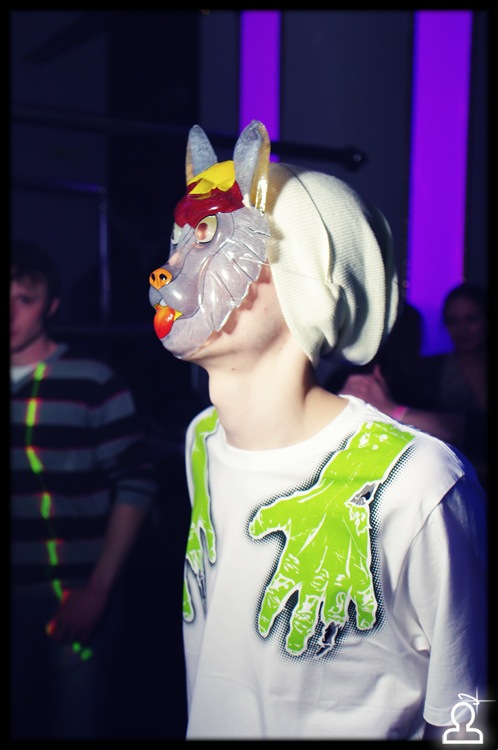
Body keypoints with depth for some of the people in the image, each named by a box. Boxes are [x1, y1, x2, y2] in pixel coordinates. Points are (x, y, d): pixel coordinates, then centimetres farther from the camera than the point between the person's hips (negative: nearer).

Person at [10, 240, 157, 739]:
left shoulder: (93, 383, -6)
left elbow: (136, 485, -7)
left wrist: (98, 590, -11)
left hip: (78, 601, -3)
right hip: (17, 601, 3)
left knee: (78, 725, 5)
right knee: (20, 722, 12)